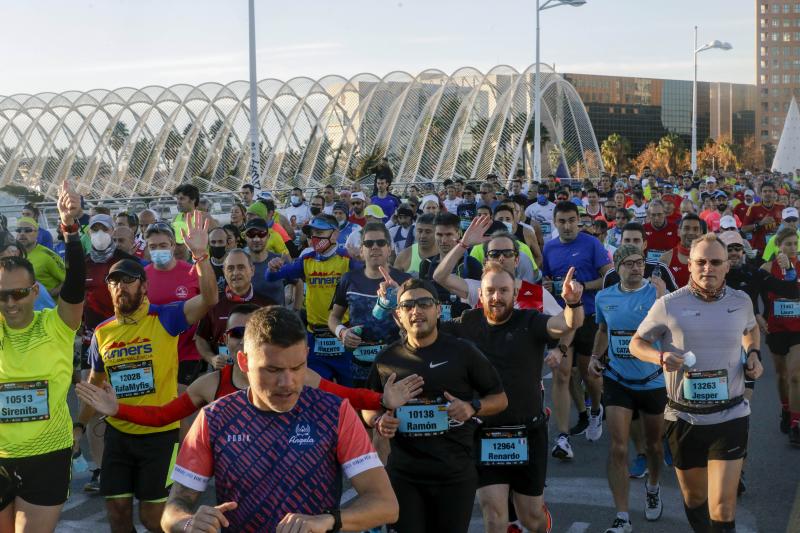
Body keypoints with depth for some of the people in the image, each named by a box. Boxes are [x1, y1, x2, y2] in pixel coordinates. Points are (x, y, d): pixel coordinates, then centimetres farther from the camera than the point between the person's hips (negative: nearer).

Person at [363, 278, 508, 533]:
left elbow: (500, 398, 6)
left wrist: (472, 407, -14)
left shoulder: (462, 351, -2)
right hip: (403, 475, 1)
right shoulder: (386, 358, 3)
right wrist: (378, 421, -6)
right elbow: (368, 406, 17)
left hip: (455, 474, -1)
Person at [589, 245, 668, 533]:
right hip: (617, 380, 2)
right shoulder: (604, 298, 0)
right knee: (618, 448, -7)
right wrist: (595, 356, 5)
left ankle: (653, 488, 48)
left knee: (653, 443, 17)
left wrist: (662, 298, -36)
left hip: (653, 380, -1)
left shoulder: (657, 292, -12)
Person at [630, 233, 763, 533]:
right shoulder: (668, 305, -8)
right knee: (694, 500, 18)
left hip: (730, 417, 0)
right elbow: (636, 343, 3)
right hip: (684, 418, 0)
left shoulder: (741, 302, 1)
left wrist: (753, 354, 4)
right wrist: (661, 357, -18)